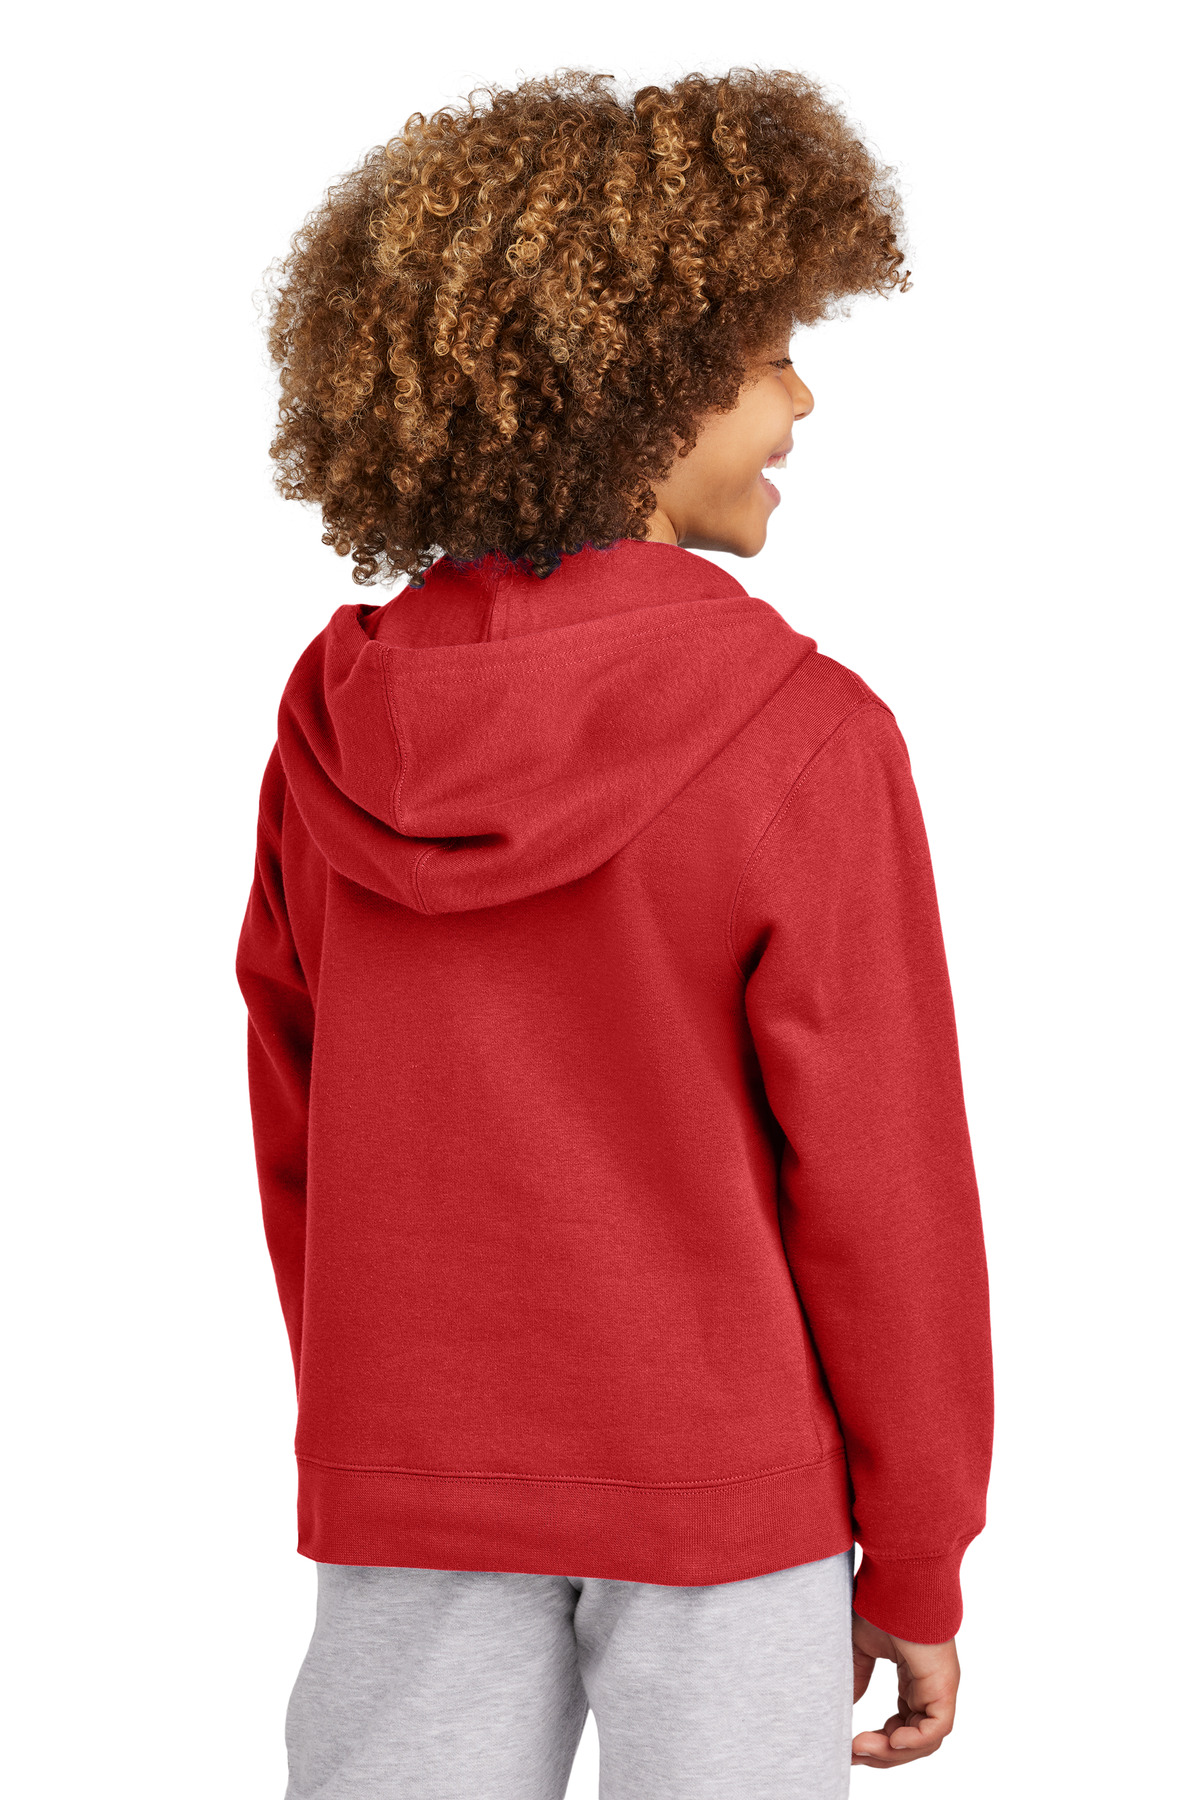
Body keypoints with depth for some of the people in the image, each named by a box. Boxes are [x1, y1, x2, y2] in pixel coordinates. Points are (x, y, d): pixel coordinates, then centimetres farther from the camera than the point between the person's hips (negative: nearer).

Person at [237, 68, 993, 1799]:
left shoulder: (336, 727, -5)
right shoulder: (803, 742, -17)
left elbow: (293, 1134, 4)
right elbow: (879, 1188, -12)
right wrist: (915, 1571, -1)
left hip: (407, 1480, 4)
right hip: (720, 1482, -3)